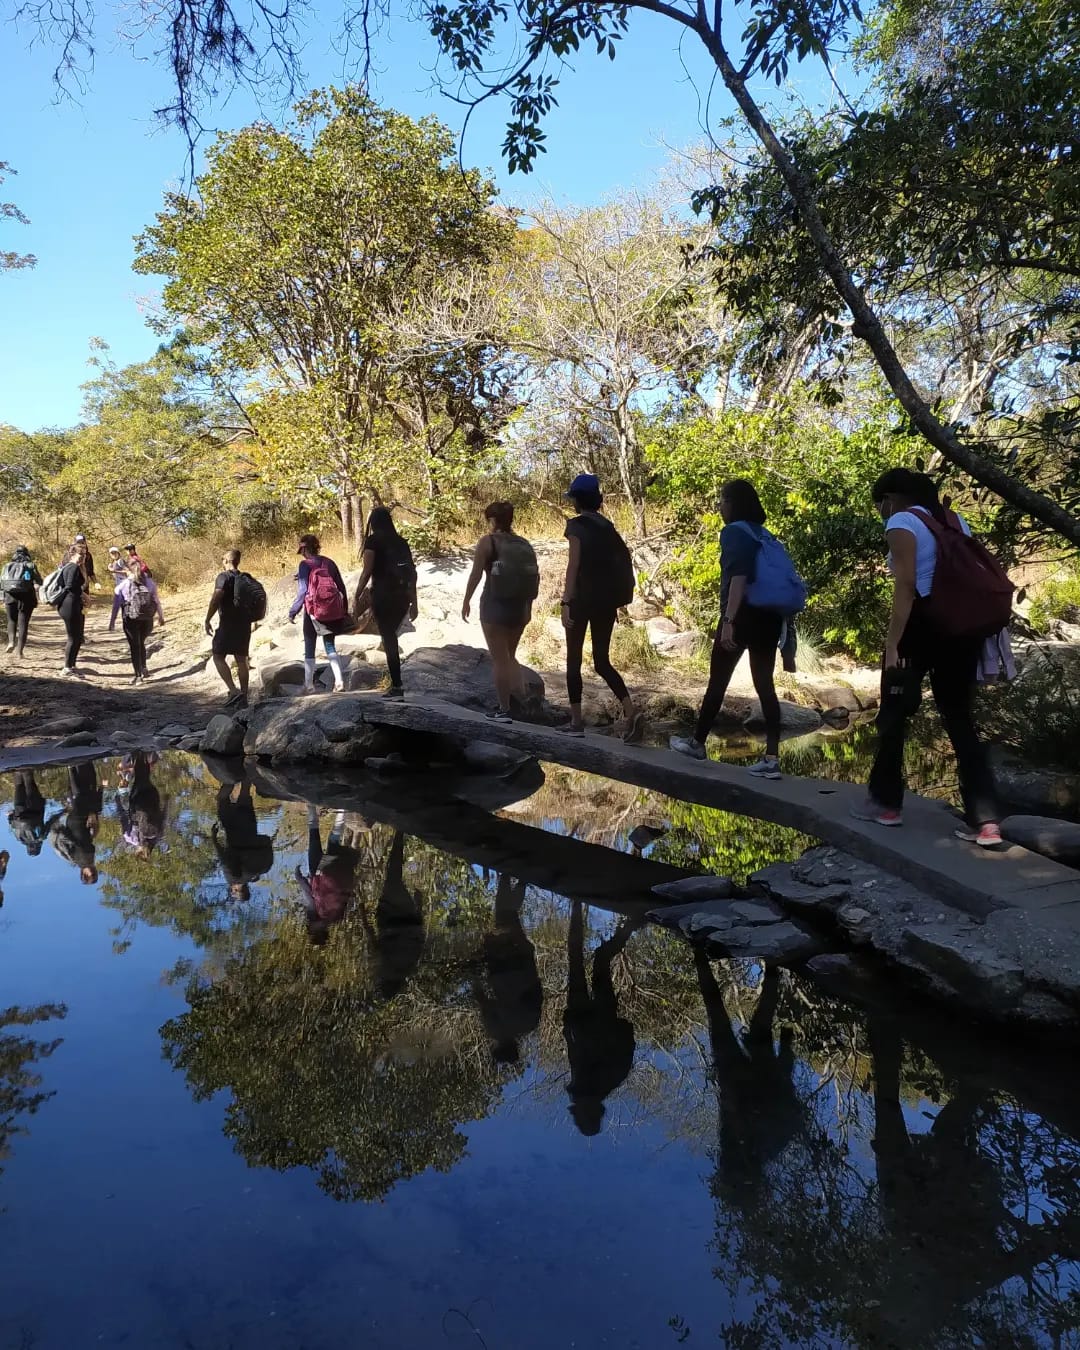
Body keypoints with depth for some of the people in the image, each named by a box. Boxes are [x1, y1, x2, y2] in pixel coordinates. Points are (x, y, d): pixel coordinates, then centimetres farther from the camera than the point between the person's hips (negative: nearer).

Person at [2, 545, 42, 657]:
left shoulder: (8, 566, 7)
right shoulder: (30, 566, -1)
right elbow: (39, 582, 1)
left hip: (10, 597, 2)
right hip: (26, 597, -2)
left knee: (12, 621, 19)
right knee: (23, 623, 5)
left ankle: (11, 641, -4)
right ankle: (20, 650, 3)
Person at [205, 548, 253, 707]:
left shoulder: (224, 576, -10)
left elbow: (216, 598, -22)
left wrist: (207, 620, -16)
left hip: (228, 624, -7)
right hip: (244, 624, 7)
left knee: (218, 656, 1)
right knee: (241, 659, 9)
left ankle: (233, 691, -13)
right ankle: (243, 698, 8)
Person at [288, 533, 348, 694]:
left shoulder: (305, 564, -6)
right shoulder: (329, 563, 7)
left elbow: (302, 591, -12)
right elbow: (341, 587, 9)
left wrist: (293, 611, -5)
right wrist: (345, 610, 17)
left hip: (314, 610, -4)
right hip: (332, 611, 4)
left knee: (309, 649, 7)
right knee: (330, 646, 13)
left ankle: (309, 685, 6)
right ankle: (339, 681, 2)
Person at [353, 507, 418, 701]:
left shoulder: (373, 541, -2)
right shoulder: (401, 541, 13)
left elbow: (367, 572, -9)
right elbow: (412, 572, 10)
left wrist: (358, 596, -2)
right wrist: (414, 602, 13)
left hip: (382, 595, -5)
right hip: (402, 596, 5)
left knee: (388, 639, -1)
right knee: (390, 636, 17)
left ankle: (397, 687, -1)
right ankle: (395, 681, 14)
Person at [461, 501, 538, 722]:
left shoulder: (487, 542, -6)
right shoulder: (524, 544, 8)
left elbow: (476, 574, -12)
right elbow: (534, 577, 7)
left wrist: (466, 601, -3)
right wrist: (528, 607, 15)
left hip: (495, 605, -5)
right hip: (518, 607, 5)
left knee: (499, 659, 3)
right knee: (509, 655, 23)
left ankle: (504, 710, 6)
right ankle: (523, 699, 8)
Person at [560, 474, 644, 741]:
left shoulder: (576, 524, -5)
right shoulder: (607, 526, 13)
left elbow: (574, 565, -14)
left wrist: (566, 602, -17)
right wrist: (617, 601, 17)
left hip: (582, 599, -5)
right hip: (606, 600, 6)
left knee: (573, 659, 6)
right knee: (602, 661, 9)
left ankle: (577, 722, 7)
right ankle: (631, 710, -11)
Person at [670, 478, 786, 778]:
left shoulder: (734, 532, -7)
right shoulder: (762, 534, 15)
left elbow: (738, 578, -19)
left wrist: (728, 620, -22)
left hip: (743, 616, -7)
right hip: (768, 617, 7)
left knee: (717, 682, 8)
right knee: (765, 685, 3)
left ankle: (697, 742, 24)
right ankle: (772, 758, -1)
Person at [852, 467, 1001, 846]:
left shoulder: (901, 522, -5)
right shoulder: (956, 521, 17)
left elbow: (906, 585, -15)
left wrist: (893, 645, -17)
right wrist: (975, 630, 18)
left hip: (922, 627, -7)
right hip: (962, 628, 7)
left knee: (893, 715, 10)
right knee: (961, 720, 6)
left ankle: (886, 803, 20)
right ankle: (985, 821, -2)